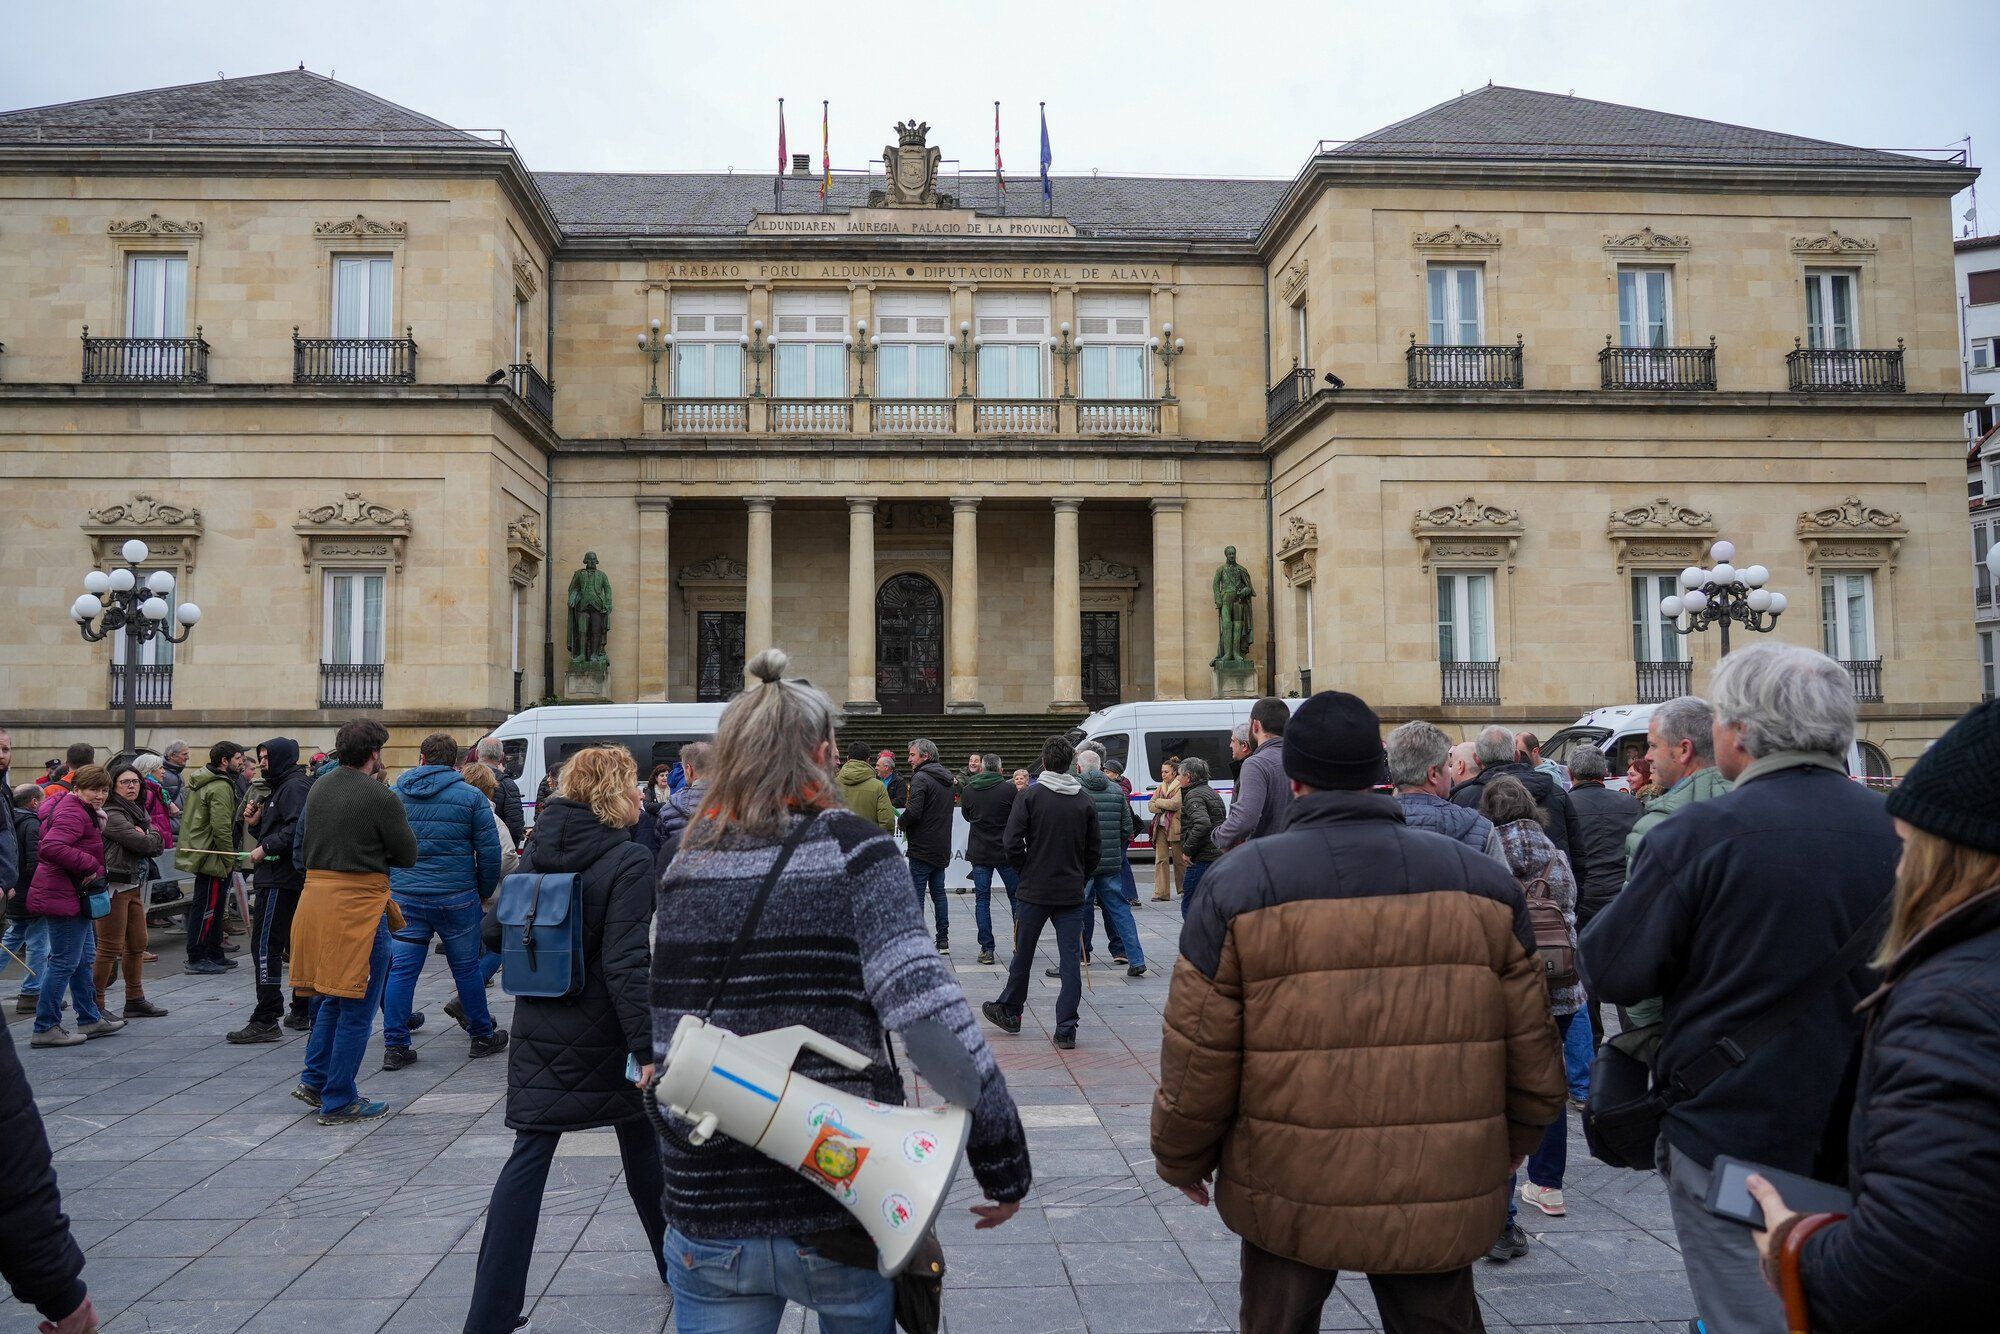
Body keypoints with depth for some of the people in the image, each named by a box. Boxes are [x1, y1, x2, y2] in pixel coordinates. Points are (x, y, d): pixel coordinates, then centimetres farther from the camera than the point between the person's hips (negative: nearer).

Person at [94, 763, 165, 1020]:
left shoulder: (139, 812, 15)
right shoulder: (112, 815, -13)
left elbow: (158, 847, 8)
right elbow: (145, 845, -20)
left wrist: (146, 837, -10)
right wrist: (151, 836, 1)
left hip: (133, 886, 9)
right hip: (113, 886, -9)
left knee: (137, 945, 14)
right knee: (110, 948, -7)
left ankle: (135, 1000, 24)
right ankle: (94, 1005, 1)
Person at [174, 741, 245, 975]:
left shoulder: (201, 783, 17)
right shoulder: (220, 787, -17)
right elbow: (221, 828, -23)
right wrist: (230, 860, -16)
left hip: (200, 853, 11)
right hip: (213, 857, -11)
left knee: (213, 907, 16)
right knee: (207, 907, -5)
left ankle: (214, 955, 23)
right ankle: (196, 959, -1)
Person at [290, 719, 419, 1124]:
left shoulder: (318, 788, 8)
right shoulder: (380, 797, -14)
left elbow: (305, 847, 16)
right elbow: (407, 855, -8)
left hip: (316, 894, 7)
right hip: (360, 903, -7)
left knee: (333, 996, 24)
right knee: (357, 1007, 3)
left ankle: (314, 1080, 24)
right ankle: (338, 1102, 9)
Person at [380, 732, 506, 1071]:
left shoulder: (393, 795, 6)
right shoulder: (470, 796, -3)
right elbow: (489, 851, -4)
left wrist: (387, 888, 19)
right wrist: (485, 891, 9)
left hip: (404, 898, 2)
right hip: (457, 898, -2)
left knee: (400, 969, 6)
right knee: (466, 968, 9)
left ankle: (394, 1046, 6)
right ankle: (483, 1037, 21)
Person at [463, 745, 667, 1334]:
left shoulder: (538, 850, 2)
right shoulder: (629, 861, -17)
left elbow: (493, 935, 6)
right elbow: (625, 964, -23)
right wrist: (646, 1047, -22)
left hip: (539, 1034, 4)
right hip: (605, 1038, -4)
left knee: (528, 1159, 6)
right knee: (643, 1144, 16)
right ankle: (676, 1259, 36)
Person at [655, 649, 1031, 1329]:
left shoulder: (686, 864, 1)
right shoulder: (851, 848, -11)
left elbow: (664, 1039, 5)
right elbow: (925, 1002, -20)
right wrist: (1003, 1158, -14)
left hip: (707, 1215, 2)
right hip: (843, 1203, -1)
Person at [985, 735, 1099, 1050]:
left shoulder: (1030, 796, -7)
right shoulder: (1085, 800, 3)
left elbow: (1012, 843, -11)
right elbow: (1094, 850, 5)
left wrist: (1026, 870, 5)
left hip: (1034, 891, -2)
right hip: (1072, 894, 2)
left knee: (1023, 953, 13)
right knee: (1070, 959, 2)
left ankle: (1009, 1011, 29)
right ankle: (1066, 1029, 1)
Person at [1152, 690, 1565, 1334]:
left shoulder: (1238, 885, -9)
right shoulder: (1483, 882, -1)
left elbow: (1197, 1058, -8)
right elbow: (1532, 1055, 4)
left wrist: (1182, 1161, 8)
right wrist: (1501, 1152, 21)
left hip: (1289, 1194, -2)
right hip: (1444, 1195, 2)